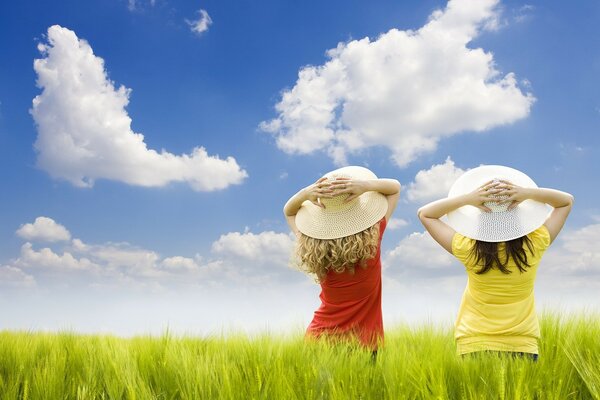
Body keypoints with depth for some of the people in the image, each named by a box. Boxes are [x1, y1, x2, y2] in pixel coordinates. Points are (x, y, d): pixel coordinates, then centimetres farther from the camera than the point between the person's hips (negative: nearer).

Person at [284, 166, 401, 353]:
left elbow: (288, 211, 9)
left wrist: (305, 193, -12)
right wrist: (367, 186, -20)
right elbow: (395, 186, -1)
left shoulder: (312, 247, -13)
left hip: (321, 333, 2)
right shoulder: (372, 239, -16)